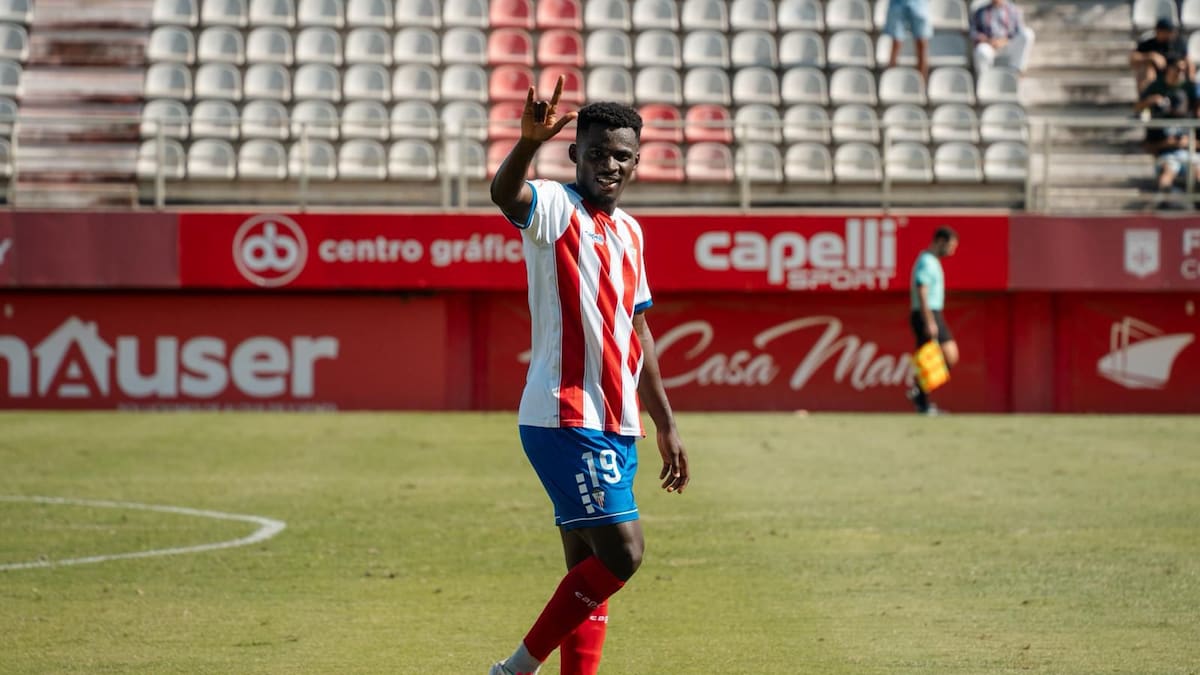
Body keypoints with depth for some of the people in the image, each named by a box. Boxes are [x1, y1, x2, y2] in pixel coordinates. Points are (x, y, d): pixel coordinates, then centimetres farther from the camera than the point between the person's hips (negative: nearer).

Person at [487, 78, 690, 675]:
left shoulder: (629, 230, 16)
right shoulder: (554, 208, -7)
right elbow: (504, 194, -32)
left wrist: (665, 425, 24)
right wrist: (529, 141, -53)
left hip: (617, 427, 8)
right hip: (565, 419, -8)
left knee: (591, 571, 8)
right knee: (621, 552, -16)